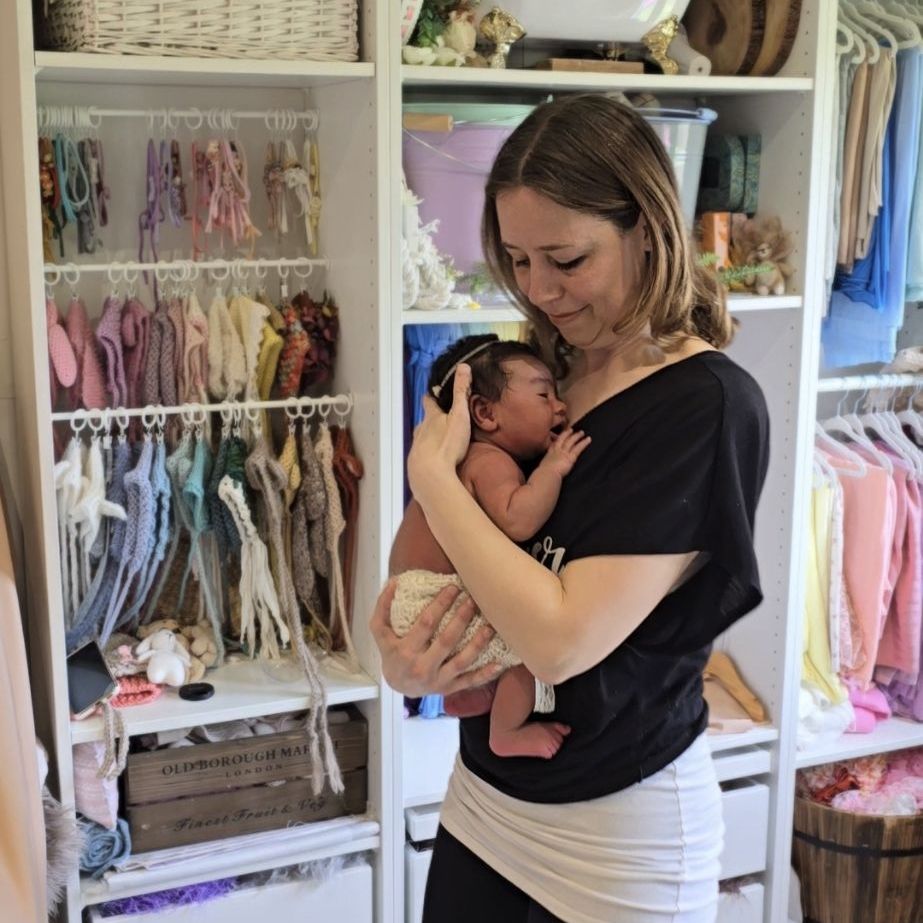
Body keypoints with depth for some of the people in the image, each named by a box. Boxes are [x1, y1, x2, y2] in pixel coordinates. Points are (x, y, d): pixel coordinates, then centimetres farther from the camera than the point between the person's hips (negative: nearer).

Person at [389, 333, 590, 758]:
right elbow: (517, 522, -36)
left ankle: (465, 695, 40)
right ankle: (507, 733, -5)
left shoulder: (473, 460, 12)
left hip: (418, 601, 11)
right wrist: (552, 467, -28)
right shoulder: (491, 461, -19)